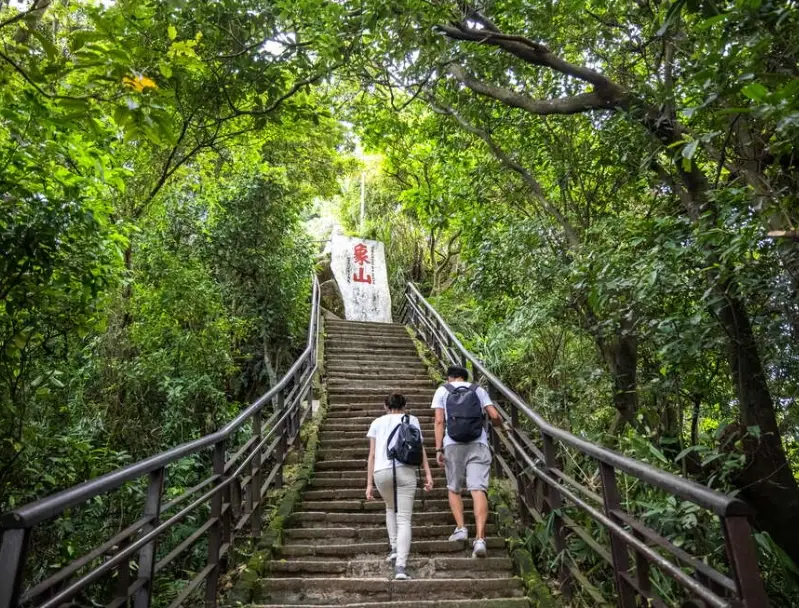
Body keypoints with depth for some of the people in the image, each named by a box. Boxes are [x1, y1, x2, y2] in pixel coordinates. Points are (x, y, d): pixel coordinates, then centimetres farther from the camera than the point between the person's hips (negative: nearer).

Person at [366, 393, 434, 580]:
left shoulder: (377, 422, 20)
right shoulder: (411, 419, 19)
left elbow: (372, 454, 13)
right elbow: (420, 447, 6)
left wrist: (369, 484, 13)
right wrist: (428, 474, 1)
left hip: (381, 472, 2)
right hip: (405, 470, -1)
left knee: (391, 507, 29)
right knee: (404, 519, 3)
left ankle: (395, 548, 21)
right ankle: (400, 566, -10)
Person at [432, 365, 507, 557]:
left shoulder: (442, 390, 13)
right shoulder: (478, 390, 16)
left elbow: (439, 421, 2)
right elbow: (494, 416, 5)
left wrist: (438, 449, -1)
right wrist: (503, 426, 26)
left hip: (453, 445, 0)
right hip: (478, 445, 1)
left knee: (454, 489, 16)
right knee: (479, 489, -6)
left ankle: (460, 528, 4)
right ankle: (480, 538, -15)